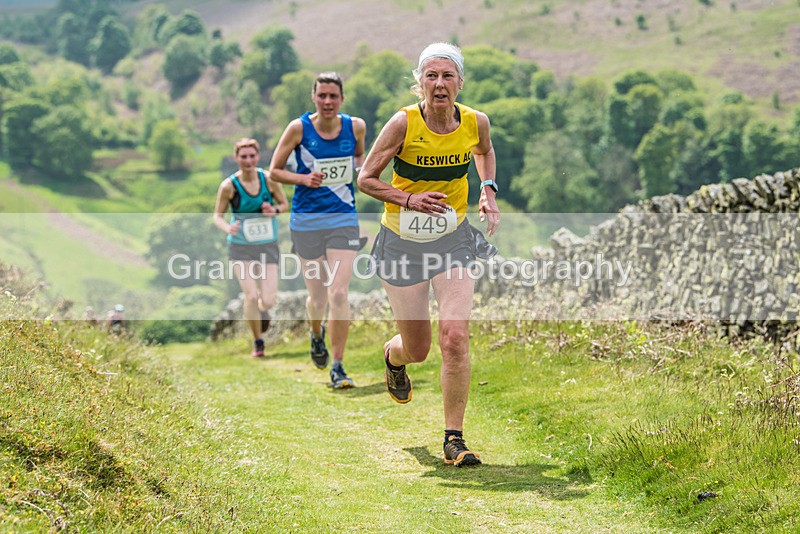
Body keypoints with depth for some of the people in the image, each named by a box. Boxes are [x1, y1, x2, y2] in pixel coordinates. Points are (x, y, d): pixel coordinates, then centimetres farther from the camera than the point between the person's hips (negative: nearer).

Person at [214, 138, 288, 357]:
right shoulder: (229, 186, -11)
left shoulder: (269, 180, -8)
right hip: (241, 248, -1)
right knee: (250, 296, -13)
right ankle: (258, 342, 9)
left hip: (267, 246, 1)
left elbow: (284, 204, 7)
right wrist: (227, 228, -25)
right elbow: (217, 216, -3)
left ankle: (262, 309, 35)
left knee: (268, 301, -5)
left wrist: (275, 210, -16)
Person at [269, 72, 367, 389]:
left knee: (339, 294, -10)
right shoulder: (298, 128, -6)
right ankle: (317, 335, 41)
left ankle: (337, 367, 1)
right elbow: (274, 171, 1)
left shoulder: (356, 126, 0)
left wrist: (362, 168, -1)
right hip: (306, 222, -1)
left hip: (344, 220, 1)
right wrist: (304, 178, -17)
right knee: (317, 296, 5)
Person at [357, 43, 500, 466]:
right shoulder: (403, 123, -16)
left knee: (455, 339, -14)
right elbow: (366, 179, -7)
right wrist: (409, 199, -22)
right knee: (417, 349, 7)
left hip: (452, 240, 2)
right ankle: (392, 357, 47)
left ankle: (454, 438, -2)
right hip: (402, 244, -2)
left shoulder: (475, 122, -7)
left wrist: (488, 190, 2)